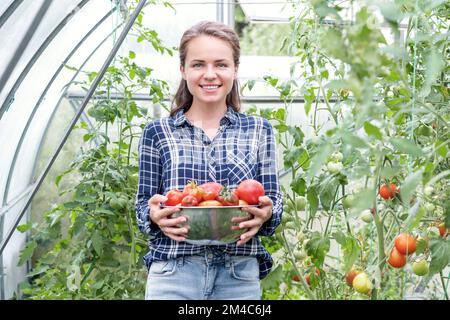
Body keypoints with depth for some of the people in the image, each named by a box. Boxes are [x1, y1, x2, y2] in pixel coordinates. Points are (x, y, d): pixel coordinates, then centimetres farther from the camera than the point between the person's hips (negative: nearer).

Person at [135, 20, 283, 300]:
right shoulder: (158, 133, 3)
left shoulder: (259, 130, 6)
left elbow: (273, 202, 6)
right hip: (173, 276, -1)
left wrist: (266, 214, -16)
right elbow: (143, 206, 6)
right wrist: (154, 216, -16)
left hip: (241, 278, 1)